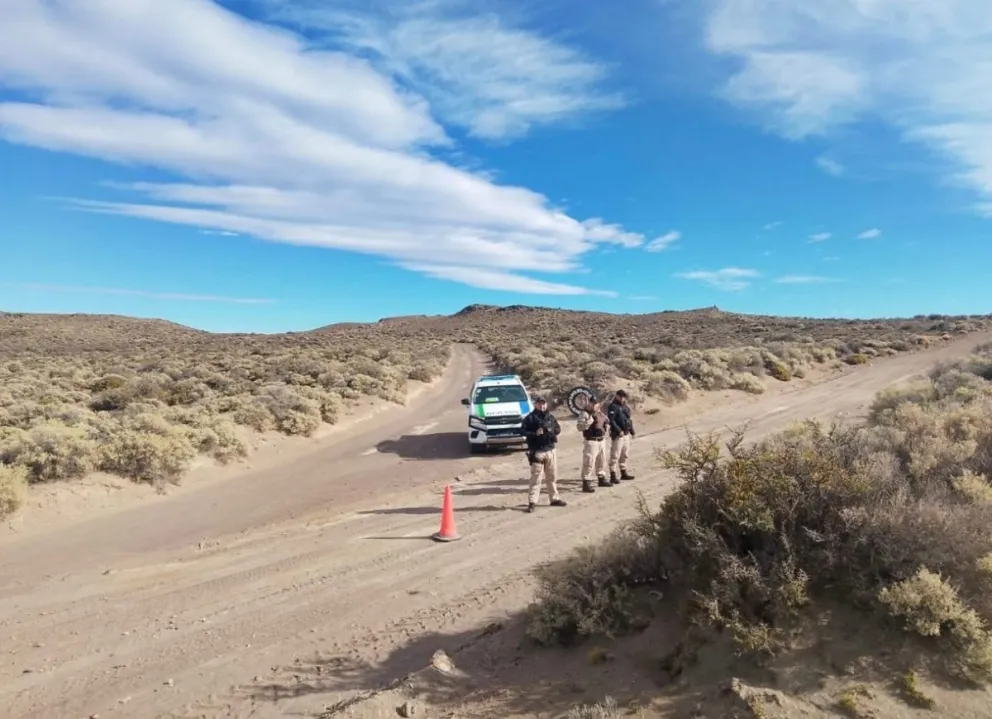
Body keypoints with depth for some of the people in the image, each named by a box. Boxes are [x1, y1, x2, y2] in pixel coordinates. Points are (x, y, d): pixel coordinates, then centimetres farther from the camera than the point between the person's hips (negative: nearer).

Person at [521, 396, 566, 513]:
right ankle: (532, 502, -4)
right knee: (535, 477, -6)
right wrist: (535, 433, -23)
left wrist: (552, 430, -7)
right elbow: (524, 432, -8)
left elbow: (558, 429, 14)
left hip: (551, 450, 5)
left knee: (552, 476, 14)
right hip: (537, 451, -5)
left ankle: (555, 498, 26)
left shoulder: (550, 416, 12)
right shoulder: (530, 418, -4)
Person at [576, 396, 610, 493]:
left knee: (601, 461, 20)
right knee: (589, 462, -10)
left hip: (602, 440, 9)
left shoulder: (599, 412, 12)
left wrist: (606, 420, 7)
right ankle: (586, 483, -8)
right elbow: (580, 427, -24)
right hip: (591, 441, -9)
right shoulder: (584, 413, -13)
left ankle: (602, 479, 36)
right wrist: (591, 419, -29)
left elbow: (606, 421, 29)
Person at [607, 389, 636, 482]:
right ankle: (613, 476, -5)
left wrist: (632, 431, 16)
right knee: (615, 455, -7)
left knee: (624, 454, 18)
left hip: (626, 434, 9)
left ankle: (624, 473, 30)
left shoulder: (625, 406, 14)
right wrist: (619, 431, -23)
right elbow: (611, 420, -20)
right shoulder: (613, 406, -12)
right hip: (617, 435, -9)